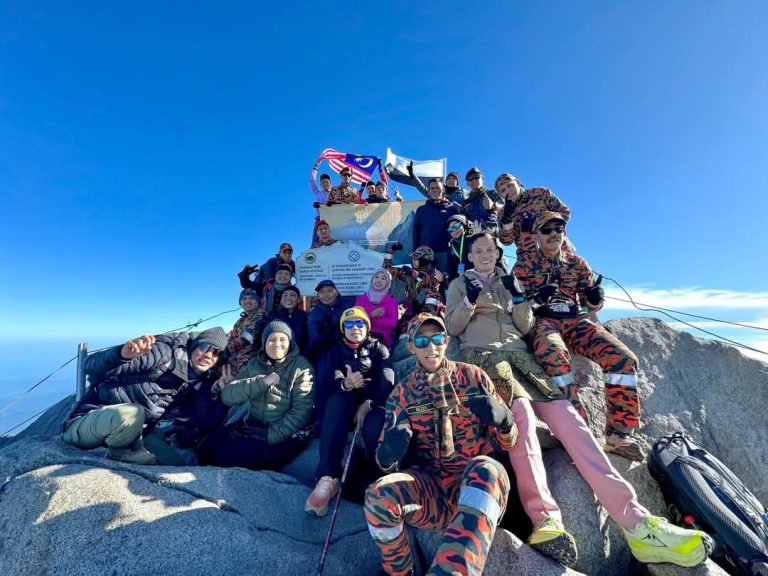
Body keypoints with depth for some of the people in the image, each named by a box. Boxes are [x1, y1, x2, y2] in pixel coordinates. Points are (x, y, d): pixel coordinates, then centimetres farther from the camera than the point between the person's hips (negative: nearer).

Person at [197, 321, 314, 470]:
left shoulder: (301, 366, -9)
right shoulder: (254, 364, 6)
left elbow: (301, 410, -17)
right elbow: (227, 395, -7)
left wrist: (272, 436, -22)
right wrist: (263, 381, -19)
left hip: (284, 435, -6)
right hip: (251, 425, 6)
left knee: (227, 457, -19)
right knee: (206, 450, -4)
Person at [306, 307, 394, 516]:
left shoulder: (379, 348, 14)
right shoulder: (337, 350, 19)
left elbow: (388, 381, -4)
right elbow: (331, 381, 0)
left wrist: (368, 403, -22)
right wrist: (345, 384, -26)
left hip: (374, 402, -1)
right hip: (346, 402, 1)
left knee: (373, 428, -37)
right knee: (336, 400, -36)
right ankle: (327, 477, -46)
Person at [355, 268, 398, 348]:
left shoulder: (391, 300, 5)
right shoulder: (361, 298, 9)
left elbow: (392, 323, -8)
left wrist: (367, 318, -8)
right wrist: (372, 315, -14)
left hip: (384, 340, -1)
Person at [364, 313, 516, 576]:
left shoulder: (472, 376, 3)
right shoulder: (402, 392, 5)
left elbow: (506, 442, 5)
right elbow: (385, 461, 5)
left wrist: (501, 420, -20)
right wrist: (389, 453, -21)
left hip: (476, 486, -1)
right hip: (430, 487, 2)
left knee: (486, 469, -34)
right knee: (378, 495, -27)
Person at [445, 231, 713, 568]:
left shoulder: (507, 282, 24)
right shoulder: (459, 284, 15)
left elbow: (525, 326, 15)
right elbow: (452, 327, 3)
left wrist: (519, 297, -1)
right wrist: (469, 300, -13)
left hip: (517, 351, 4)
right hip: (483, 354, -3)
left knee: (563, 412, -17)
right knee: (521, 408, -33)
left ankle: (635, 522, -21)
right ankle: (545, 520, -37)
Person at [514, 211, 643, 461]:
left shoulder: (577, 263, 19)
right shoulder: (525, 263, 9)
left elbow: (591, 304, 17)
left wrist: (595, 298, -8)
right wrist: (538, 298, -20)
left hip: (577, 321, 4)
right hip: (542, 321, -4)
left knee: (624, 358, -19)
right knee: (556, 358, -38)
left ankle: (619, 432, -12)